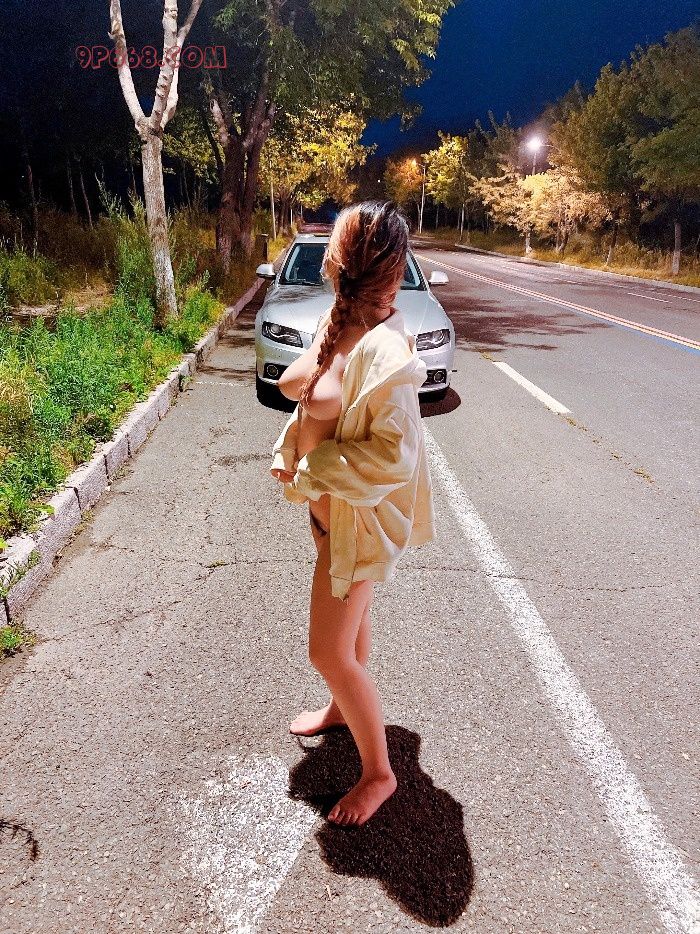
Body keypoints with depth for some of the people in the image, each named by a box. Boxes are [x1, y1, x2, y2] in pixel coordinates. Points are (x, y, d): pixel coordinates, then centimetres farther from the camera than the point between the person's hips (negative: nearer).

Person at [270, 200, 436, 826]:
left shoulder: (382, 349, -29)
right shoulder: (339, 320, -1)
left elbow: (394, 455, -29)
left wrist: (312, 476, -20)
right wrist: (286, 454, -4)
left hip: (358, 514, -9)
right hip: (328, 504, 9)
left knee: (329, 652, 1)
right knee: (350, 618, 28)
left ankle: (379, 772, 26)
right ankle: (345, 707, 54)